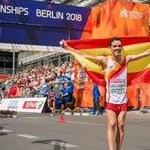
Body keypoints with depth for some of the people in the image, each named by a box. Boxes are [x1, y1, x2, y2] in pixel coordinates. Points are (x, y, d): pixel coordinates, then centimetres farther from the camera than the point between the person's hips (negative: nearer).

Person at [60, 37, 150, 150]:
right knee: (111, 125, -7)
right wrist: (67, 47, -10)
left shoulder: (126, 59, 0)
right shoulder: (105, 60, -6)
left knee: (121, 126, 6)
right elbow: (84, 55, -7)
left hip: (123, 100, 2)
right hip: (111, 100, -2)